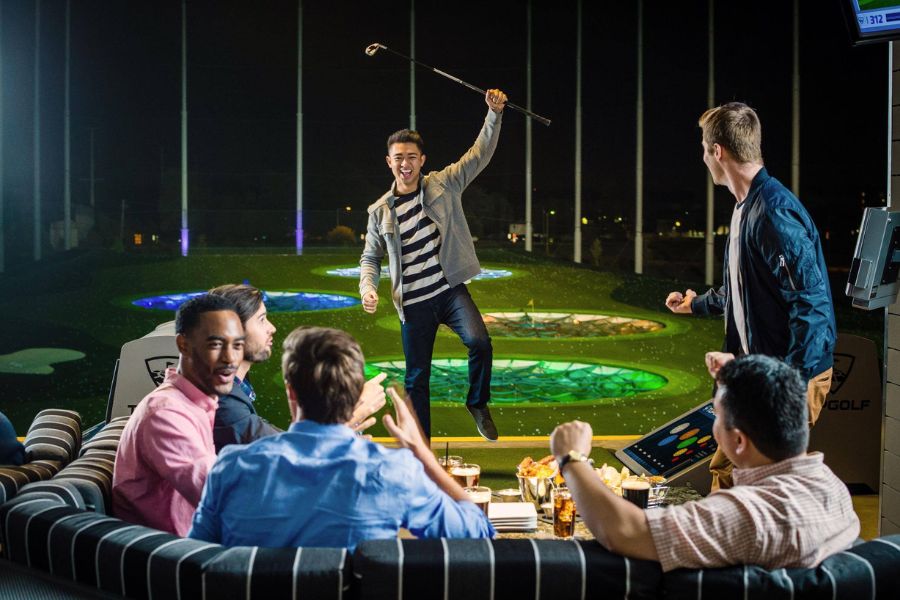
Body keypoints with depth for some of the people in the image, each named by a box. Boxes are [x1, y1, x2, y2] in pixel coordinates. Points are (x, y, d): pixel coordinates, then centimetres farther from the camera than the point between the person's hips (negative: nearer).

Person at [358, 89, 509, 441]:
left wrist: (494, 113, -15)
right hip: (413, 303, 1)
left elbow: (480, 155, -3)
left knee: (479, 341, -28)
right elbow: (370, 257, 13)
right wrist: (367, 288, -5)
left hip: (450, 290, -1)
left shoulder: (444, 185, 2)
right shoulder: (380, 211, 5)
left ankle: (478, 404, -1)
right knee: (417, 379, 6)